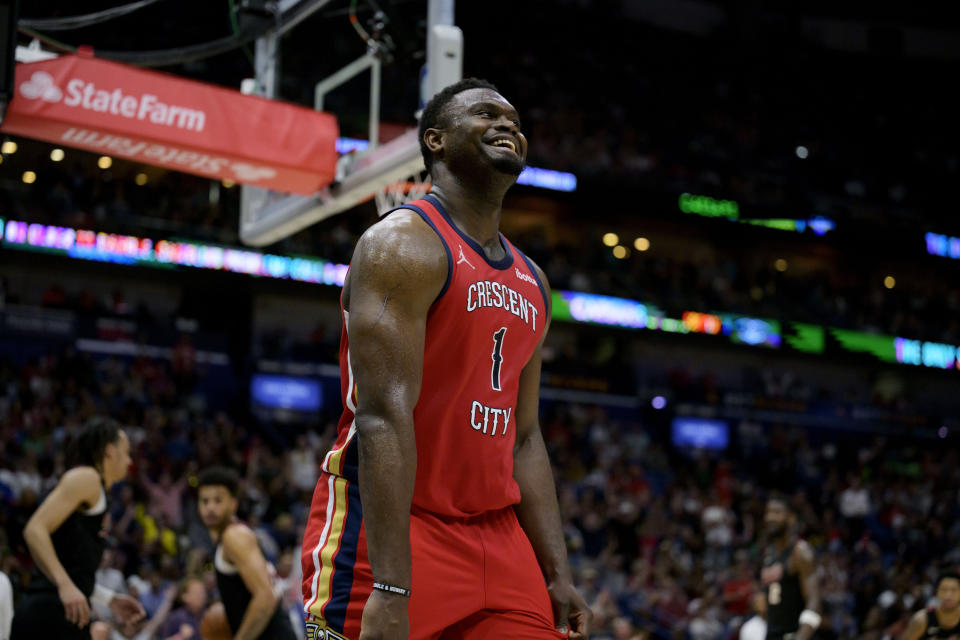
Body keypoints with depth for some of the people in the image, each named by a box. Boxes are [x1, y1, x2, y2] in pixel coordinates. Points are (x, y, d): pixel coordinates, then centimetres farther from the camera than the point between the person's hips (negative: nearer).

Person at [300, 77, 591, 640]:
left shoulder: (531, 282, 16)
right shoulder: (404, 244, -10)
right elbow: (384, 417, -20)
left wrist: (558, 577, 10)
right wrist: (391, 589, -27)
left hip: (494, 531, 8)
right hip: (384, 529, -8)